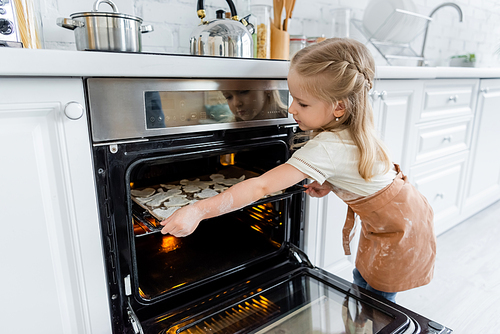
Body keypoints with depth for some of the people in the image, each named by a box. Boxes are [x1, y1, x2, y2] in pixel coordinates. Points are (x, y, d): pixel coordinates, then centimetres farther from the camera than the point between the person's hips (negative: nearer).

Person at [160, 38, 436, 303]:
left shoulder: (325, 148, -36)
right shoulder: (353, 131, -8)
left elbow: (261, 187, -41)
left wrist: (198, 211, -40)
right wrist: (331, 184, -7)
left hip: (400, 231, -8)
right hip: (397, 216, 8)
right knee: (363, 282, 20)